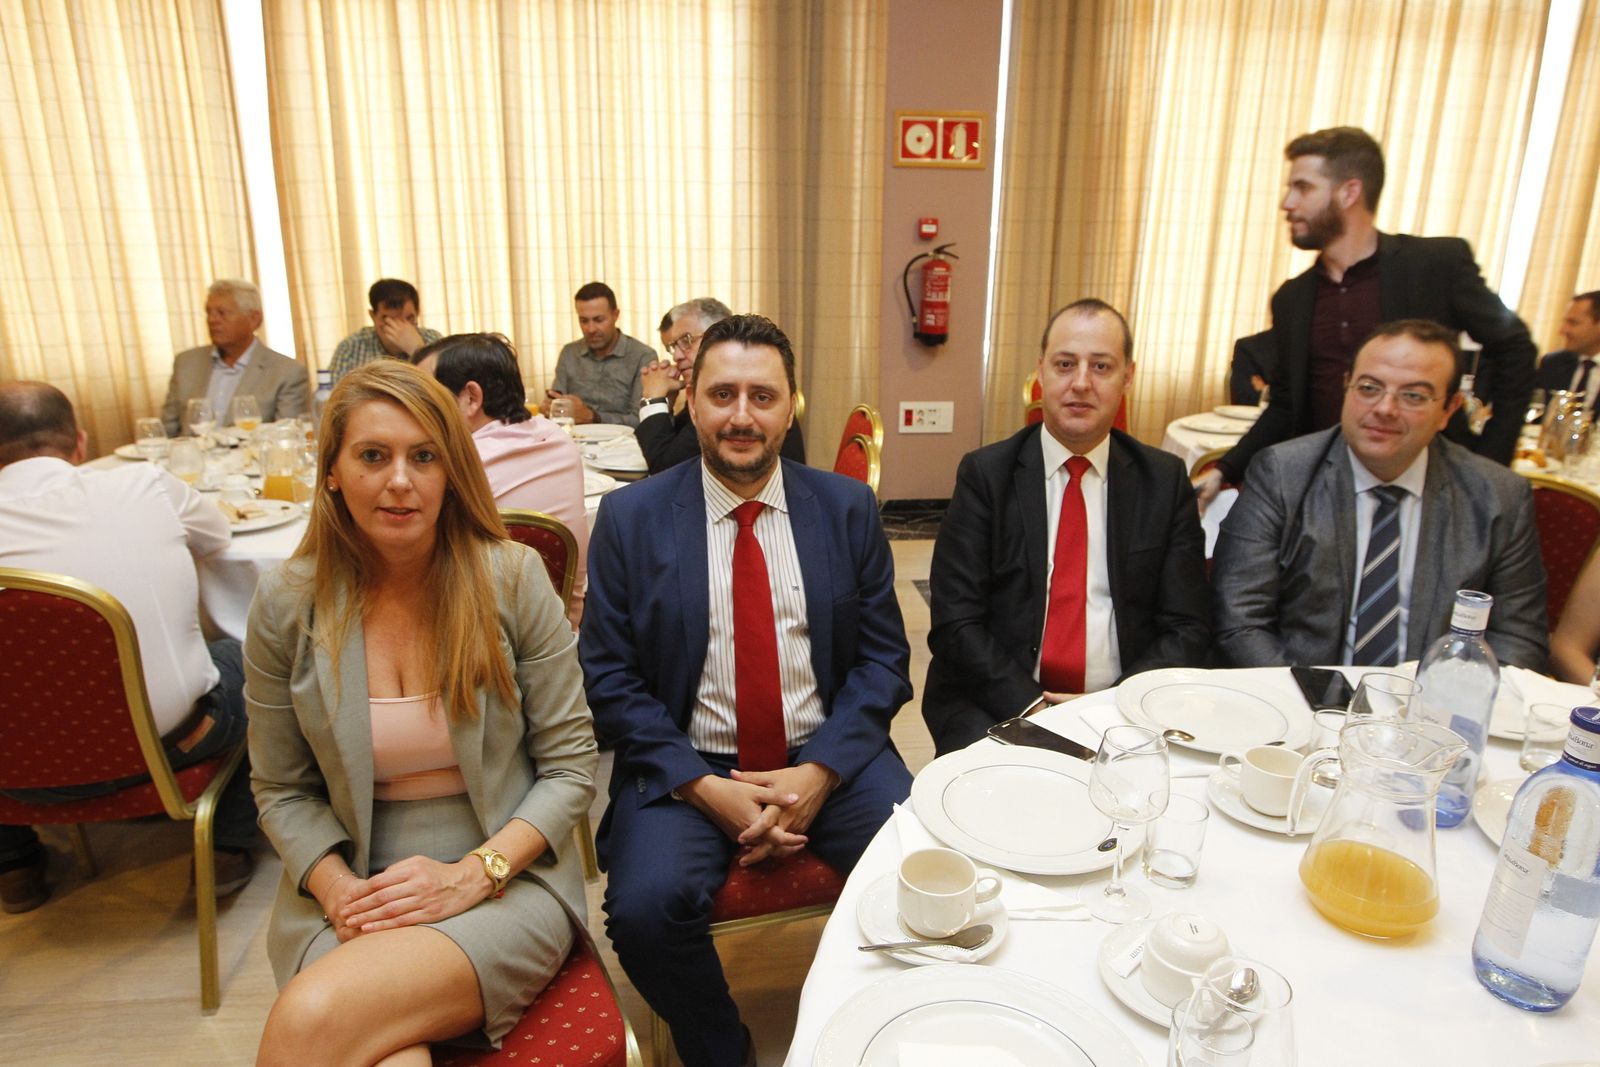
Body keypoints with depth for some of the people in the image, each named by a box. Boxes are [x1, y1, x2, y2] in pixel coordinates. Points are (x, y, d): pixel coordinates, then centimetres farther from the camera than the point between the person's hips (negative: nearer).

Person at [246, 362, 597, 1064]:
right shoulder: (287, 605, -1)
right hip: (350, 888, 2)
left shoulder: (512, 579, -8)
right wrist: (337, 888, -11)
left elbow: (570, 766, -4)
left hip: (504, 880, -1)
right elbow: (282, 790, 7)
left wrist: (471, 875, -16)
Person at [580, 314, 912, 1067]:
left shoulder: (848, 508, 4)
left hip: (827, 758, 1)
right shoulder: (631, 517, 0)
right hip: (687, 765, 0)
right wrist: (706, 789, -13)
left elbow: (883, 658, 3)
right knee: (645, 908, -26)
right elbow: (610, 678, -2)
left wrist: (820, 772, -12)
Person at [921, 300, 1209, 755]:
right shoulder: (984, 474, 0)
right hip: (996, 710, -1)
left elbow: (1186, 628, 4)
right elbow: (955, 623, -6)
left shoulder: (1166, 481, 5)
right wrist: (1032, 707, -18)